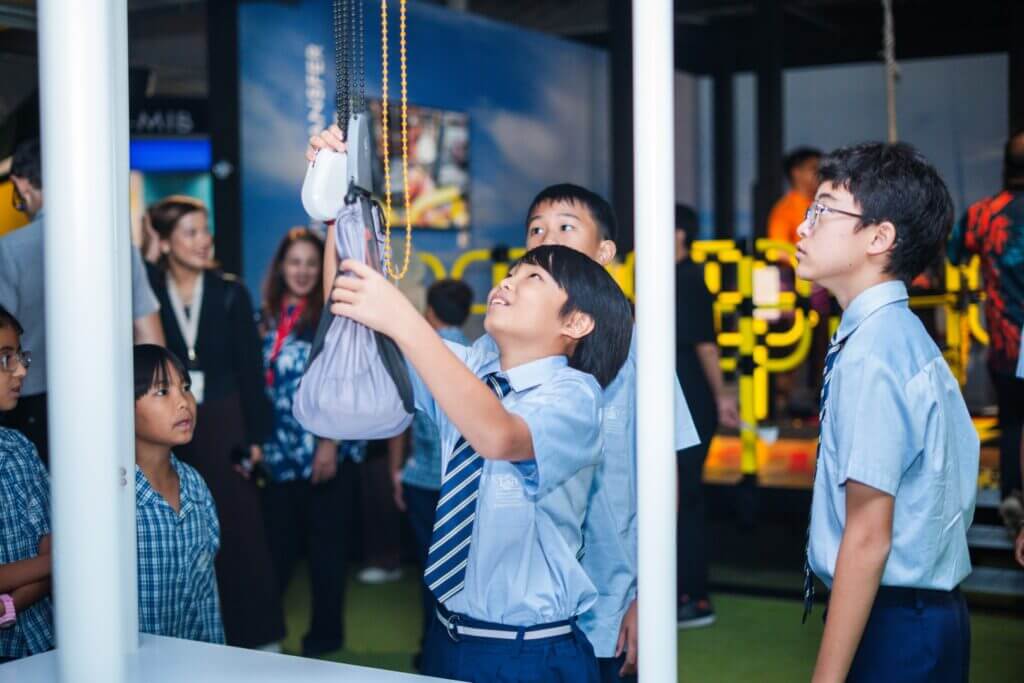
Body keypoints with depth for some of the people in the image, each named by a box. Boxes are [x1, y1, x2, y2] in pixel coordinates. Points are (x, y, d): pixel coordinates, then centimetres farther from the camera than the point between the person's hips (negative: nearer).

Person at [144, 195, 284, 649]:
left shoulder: (230, 293, 2)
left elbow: (250, 369, 3)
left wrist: (256, 435, 0)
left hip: (223, 424, 0)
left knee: (239, 529, 2)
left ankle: (255, 636, 13)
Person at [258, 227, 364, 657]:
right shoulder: (269, 318, 11)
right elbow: (259, 383, 13)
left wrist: (330, 443, -15)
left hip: (321, 450, -4)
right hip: (278, 451, 4)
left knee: (325, 547, 5)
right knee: (275, 545, 9)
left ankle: (323, 640, 14)